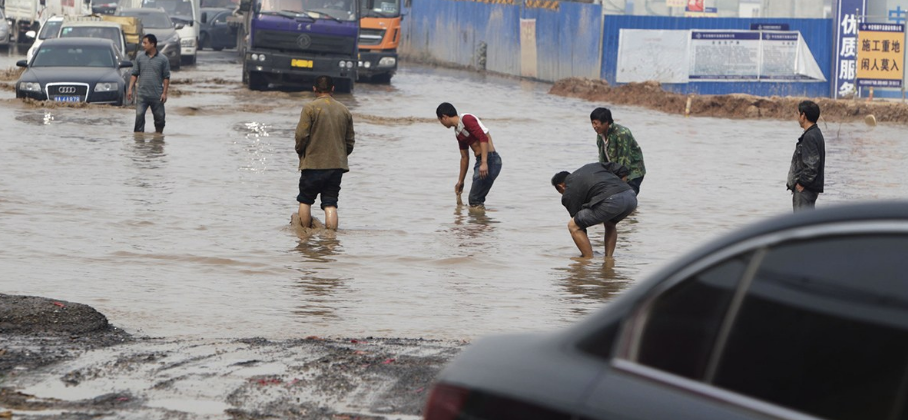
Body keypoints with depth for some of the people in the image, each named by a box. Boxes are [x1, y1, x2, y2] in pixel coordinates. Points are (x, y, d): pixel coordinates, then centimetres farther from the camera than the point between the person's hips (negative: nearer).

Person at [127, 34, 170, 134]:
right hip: (142, 95, 1)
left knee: (159, 117, 6)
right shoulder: (140, 58, 7)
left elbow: (166, 77, 1)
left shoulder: (163, 59, 0)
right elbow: (134, 74, 9)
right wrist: (130, 89, 1)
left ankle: (159, 132, 22)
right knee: (139, 115, -8)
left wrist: (164, 93, -6)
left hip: (157, 96, -1)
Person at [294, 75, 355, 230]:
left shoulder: (310, 108, -8)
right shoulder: (344, 111, 6)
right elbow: (350, 141, 10)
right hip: (337, 165, 3)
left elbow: (301, 135, -11)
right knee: (330, 204, 4)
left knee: (305, 200, 12)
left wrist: (300, 153, 7)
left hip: (313, 164, -3)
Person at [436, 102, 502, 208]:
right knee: (475, 201, 12)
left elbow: (483, 138, -22)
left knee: (475, 201, -9)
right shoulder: (458, 132, 18)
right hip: (480, 161, 10)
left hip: (490, 160, -10)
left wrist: (484, 163, -30)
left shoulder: (466, 119, -11)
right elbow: (464, 157, 26)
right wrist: (460, 181, 31)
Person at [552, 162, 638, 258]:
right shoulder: (591, 167, 35)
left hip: (612, 202, -7)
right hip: (631, 197, 7)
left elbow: (579, 222, 19)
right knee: (610, 224, 37)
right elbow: (622, 171, 26)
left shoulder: (568, 194, 16)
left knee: (573, 226, 8)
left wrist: (586, 254, 27)